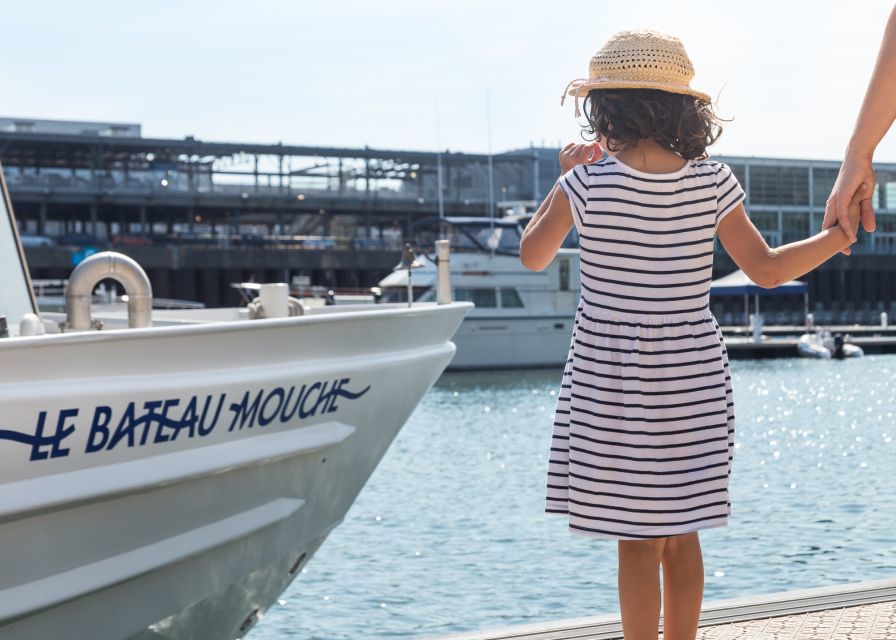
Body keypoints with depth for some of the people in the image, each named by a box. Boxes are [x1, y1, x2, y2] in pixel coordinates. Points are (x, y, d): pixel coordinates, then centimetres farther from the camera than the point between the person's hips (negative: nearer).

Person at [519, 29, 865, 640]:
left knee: (637, 540, 1)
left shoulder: (590, 182, -12)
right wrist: (837, 237, 12)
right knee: (680, 536, 13)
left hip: (611, 382, -3)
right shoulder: (711, 183, -4)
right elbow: (767, 268, -2)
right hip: (692, 379, 3)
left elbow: (533, 255, 1)